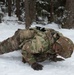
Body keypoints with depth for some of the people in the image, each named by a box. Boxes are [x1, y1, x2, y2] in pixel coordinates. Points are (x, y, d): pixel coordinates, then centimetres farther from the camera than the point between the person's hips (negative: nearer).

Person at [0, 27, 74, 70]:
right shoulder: (42, 42, -48)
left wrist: (53, 57, -14)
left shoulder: (60, 37, -25)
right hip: (20, 38, -7)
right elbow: (26, 50, -33)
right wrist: (33, 63, -39)